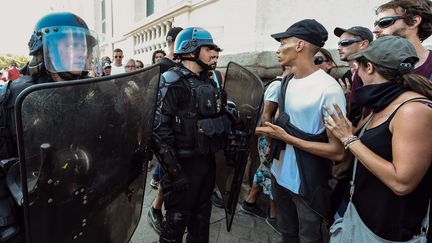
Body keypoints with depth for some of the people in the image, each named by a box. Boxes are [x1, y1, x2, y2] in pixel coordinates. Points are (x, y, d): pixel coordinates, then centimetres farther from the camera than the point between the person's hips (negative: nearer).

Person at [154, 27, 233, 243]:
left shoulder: (207, 81, 10)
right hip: (184, 163, -7)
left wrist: (225, 144, 16)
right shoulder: (173, 82, -14)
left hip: (206, 160, 7)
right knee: (177, 219, 9)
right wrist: (174, 170, -21)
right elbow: (160, 130, -20)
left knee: (202, 216, 21)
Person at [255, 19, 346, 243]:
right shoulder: (287, 82, 5)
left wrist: (288, 138, -22)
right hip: (279, 175, 7)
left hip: (308, 185, -7)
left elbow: (337, 151, -21)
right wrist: (270, 131, 1)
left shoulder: (329, 89, -21)